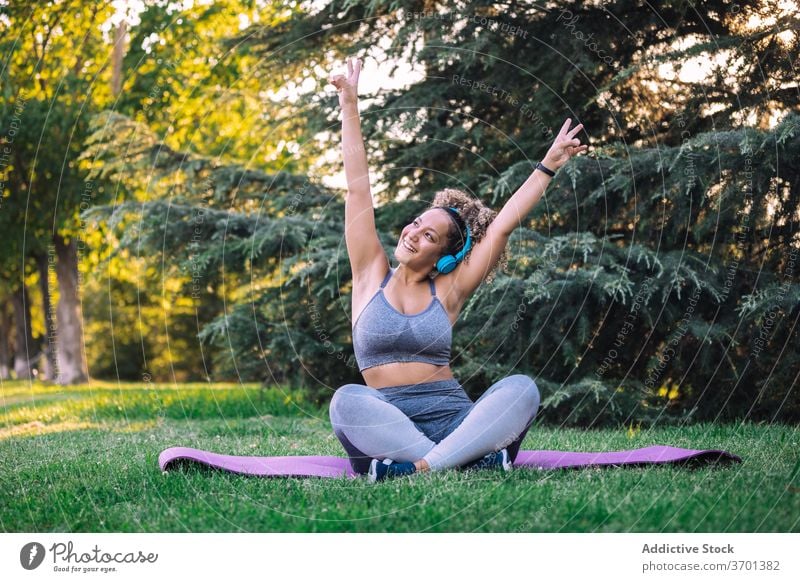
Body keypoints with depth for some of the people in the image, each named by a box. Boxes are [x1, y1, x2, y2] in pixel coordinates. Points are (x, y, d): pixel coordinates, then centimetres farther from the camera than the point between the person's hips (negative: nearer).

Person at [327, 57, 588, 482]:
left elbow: (501, 226, 9)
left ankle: (420, 467, -40)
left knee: (521, 388, -26)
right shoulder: (372, 276, 10)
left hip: (452, 415, 1)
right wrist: (349, 105, 6)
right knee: (347, 400, -35)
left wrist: (548, 167, 8)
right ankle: (474, 460, -36)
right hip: (387, 421, -1)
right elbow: (357, 188, 8)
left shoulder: (447, 291, 11)